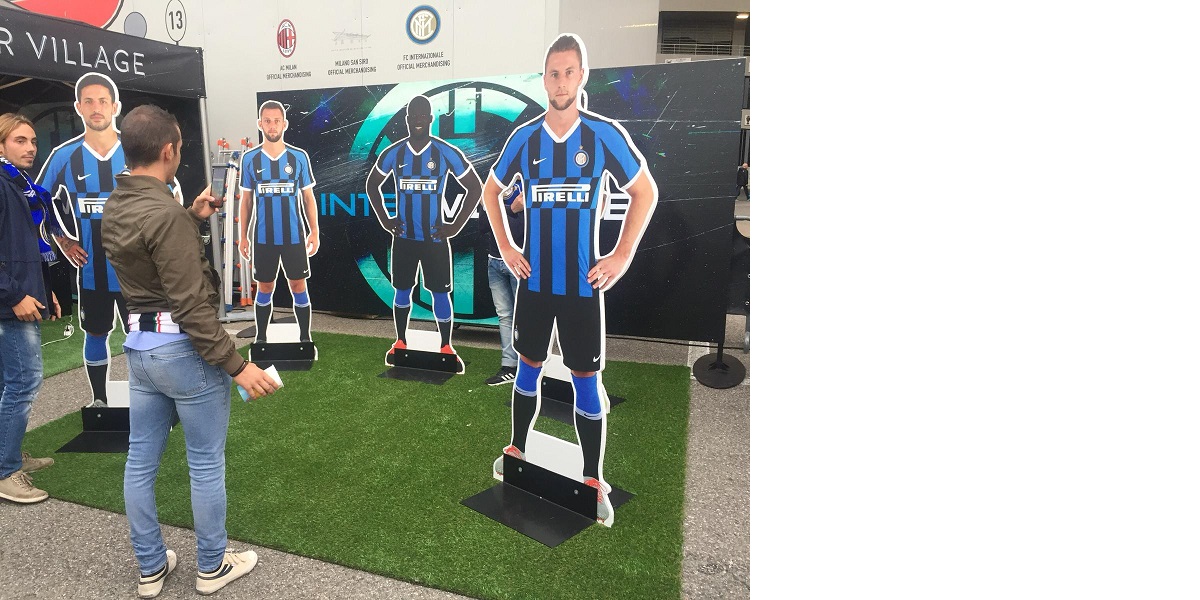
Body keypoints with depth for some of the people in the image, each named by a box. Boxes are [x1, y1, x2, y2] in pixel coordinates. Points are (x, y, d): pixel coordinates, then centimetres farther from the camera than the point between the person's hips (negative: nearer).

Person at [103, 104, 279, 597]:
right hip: (183, 348, -9)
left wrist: (192, 219, 18)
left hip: (140, 344, 9)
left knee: (141, 460, 16)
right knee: (206, 463, 7)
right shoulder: (166, 213, -22)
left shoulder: (115, 207, 6)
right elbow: (191, 306, -25)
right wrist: (236, 364, -23)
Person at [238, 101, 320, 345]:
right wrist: (242, 236, 4)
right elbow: (246, 200, 7)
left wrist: (314, 231, -2)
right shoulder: (249, 158, 3)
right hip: (263, 238, 1)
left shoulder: (299, 157, 0)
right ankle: (260, 339, 23)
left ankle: (306, 338, 14)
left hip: (294, 236, -1)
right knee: (264, 288, 10)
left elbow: (308, 197, 4)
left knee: (298, 286, 4)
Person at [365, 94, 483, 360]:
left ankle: (446, 347, 14)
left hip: (435, 238, -2)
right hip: (404, 238, 3)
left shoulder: (447, 153, -6)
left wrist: (456, 225, -6)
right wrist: (385, 220, 7)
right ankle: (401, 342, 28)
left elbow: (476, 188, -2)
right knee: (402, 290, 12)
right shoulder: (392, 153, 2)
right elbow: (372, 185, 17)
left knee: (440, 293, 1)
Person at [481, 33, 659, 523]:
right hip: (534, 281, 3)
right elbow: (491, 190, 18)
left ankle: (594, 481, 17)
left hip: (584, 283, -2)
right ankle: (517, 451, 35)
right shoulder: (524, 136, 3)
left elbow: (646, 193, 4)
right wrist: (504, 247, 8)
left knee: (587, 381, 3)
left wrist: (623, 255, -3)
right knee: (528, 368, 15)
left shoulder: (606, 134, -5)